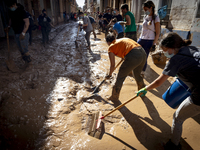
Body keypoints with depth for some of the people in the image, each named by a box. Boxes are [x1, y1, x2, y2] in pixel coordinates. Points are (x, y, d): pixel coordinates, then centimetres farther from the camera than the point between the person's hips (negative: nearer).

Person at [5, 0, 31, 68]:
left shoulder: (21, 11, -14)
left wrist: (23, 33, -24)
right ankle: (26, 61, 26)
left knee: (24, 49, -3)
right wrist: (9, 26, 7)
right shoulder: (10, 12, 8)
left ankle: (28, 61, 17)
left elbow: (27, 22, -19)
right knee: (21, 49, 13)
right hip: (16, 34, 8)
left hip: (23, 34, -8)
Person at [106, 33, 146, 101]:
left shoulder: (111, 47, 9)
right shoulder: (123, 39, 28)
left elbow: (113, 65, 9)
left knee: (120, 77, 11)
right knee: (138, 74, 30)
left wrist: (109, 75, 24)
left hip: (133, 56, -7)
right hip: (143, 53, 8)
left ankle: (114, 97, 26)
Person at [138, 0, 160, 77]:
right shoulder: (145, 17, 11)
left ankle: (142, 74, 16)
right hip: (141, 40, 6)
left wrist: (154, 44, -14)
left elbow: (157, 33, -8)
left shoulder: (156, 18, -6)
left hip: (149, 41, -6)